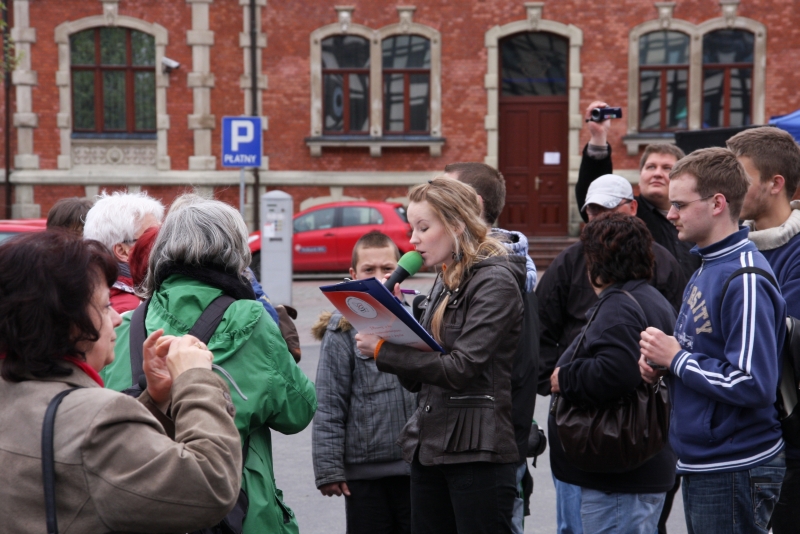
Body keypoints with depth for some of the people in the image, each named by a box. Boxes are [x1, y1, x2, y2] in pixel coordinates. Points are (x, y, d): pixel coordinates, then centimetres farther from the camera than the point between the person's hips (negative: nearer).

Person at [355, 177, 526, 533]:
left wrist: (384, 351, -16)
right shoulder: (445, 281, 15)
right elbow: (416, 379, 12)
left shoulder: (495, 281, -10)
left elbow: (461, 368, -20)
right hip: (430, 445, 8)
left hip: (478, 450, -8)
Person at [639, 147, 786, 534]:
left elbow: (753, 383, -25)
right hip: (701, 465, 9)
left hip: (736, 471, -9)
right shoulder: (707, 267, 11)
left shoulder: (745, 280, -19)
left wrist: (676, 358, -16)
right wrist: (662, 361, 2)